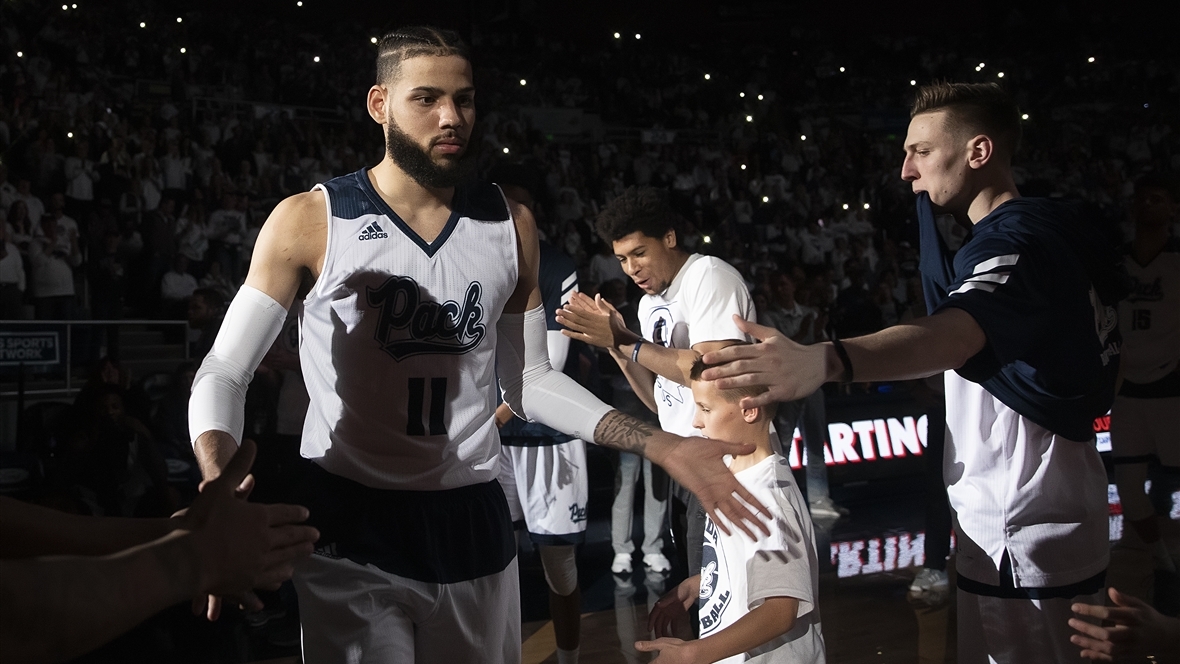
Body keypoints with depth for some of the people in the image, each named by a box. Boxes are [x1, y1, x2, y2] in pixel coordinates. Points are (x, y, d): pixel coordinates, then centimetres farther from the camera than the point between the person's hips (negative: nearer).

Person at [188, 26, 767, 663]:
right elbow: (223, 373, -6)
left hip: (472, 520, 3)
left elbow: (529, 380, 8)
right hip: (348, 524, -3)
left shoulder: (510, 226, 2)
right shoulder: (308, 222, -8)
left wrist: (664, 448, -2)